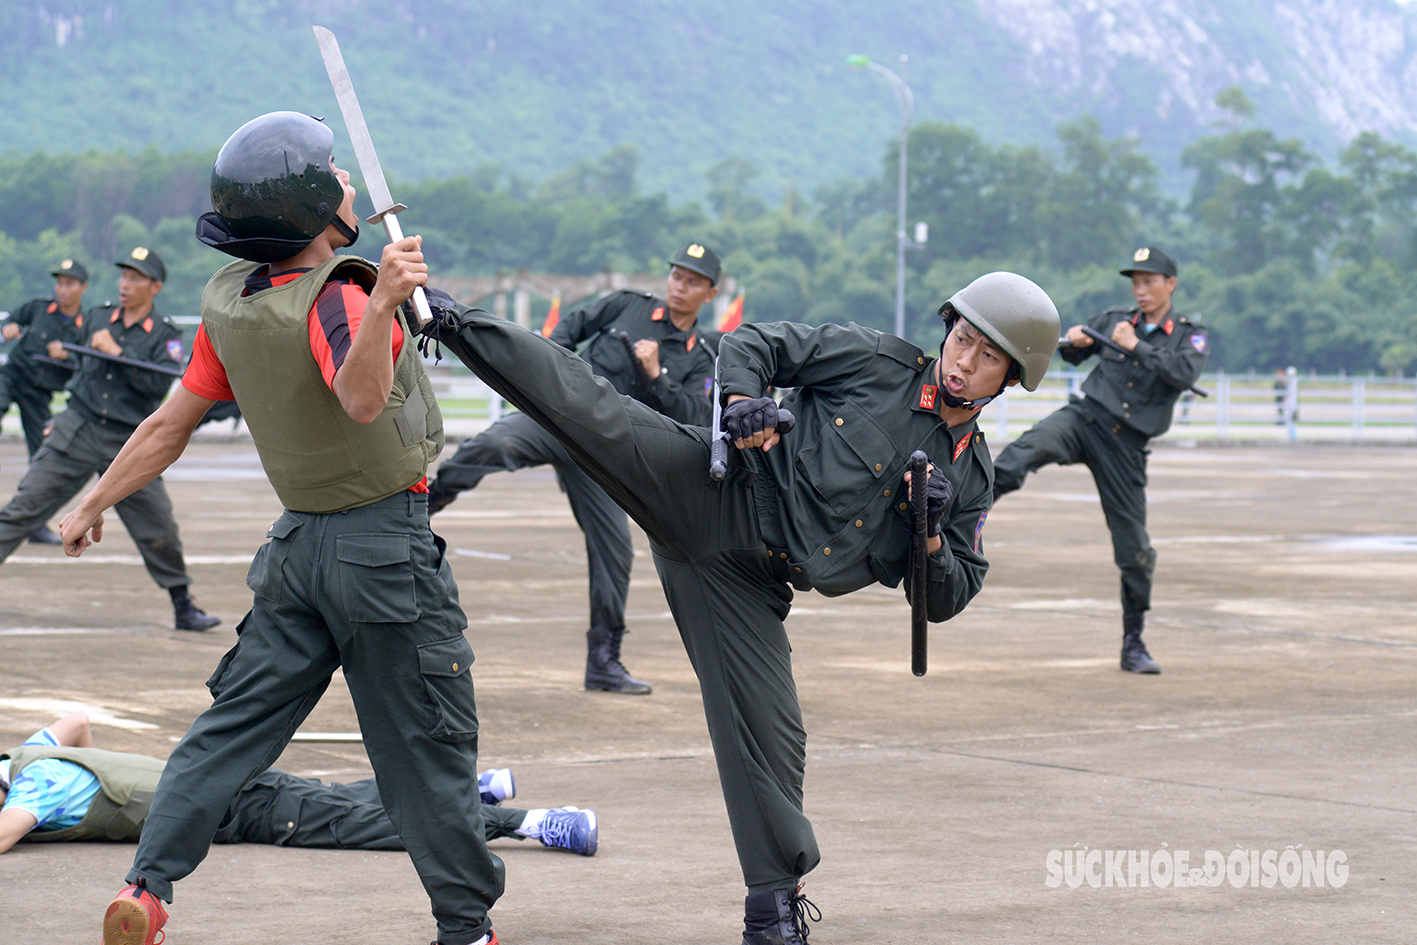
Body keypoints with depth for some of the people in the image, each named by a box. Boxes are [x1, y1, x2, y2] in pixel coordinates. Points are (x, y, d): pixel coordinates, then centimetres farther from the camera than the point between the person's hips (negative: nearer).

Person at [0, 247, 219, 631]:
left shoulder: (166, 337, 0)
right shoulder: (95, 320, 10)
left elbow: (158, 385, -15)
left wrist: (118, 352, -18)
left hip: (130, 445, -2)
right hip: (78, 431, 2)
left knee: (160, 530, -1)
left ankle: (183, 607, 13)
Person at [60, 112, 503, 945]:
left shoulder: (229, 301, 0)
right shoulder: (333, 298, -22)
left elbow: (170, 425, 5)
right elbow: (361, 400, -43)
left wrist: (95, 504, 17)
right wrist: (382, 304, -59)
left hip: (300, 545, 7)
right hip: (387, 545, -6)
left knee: (234, 725, 10)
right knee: (427, 747, 2)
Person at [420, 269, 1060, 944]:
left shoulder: (972, 480, 14)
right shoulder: (876, 361, 5)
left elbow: (947, 600, 14)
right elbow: (751, 346, 6)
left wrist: (932, 534, -7)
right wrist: (742, 402, -16)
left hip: (745, 583, 3)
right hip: (708, 494, -2)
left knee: (770, 736, -3)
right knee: (587, 409, -24)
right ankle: (447, 318, -23)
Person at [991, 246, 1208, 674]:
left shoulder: (1190, 334, 5)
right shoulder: (1114, 320, 11)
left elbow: (1185, 373, -15)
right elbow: (1071, 354, 22)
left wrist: (1136, 346, -20)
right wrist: (1075, 342, -1)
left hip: (1126, 446, 0)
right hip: (1085, 419, 1)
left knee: (1134, 548, 2)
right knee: (1034, 444, -35)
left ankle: (1133, 646, 17)